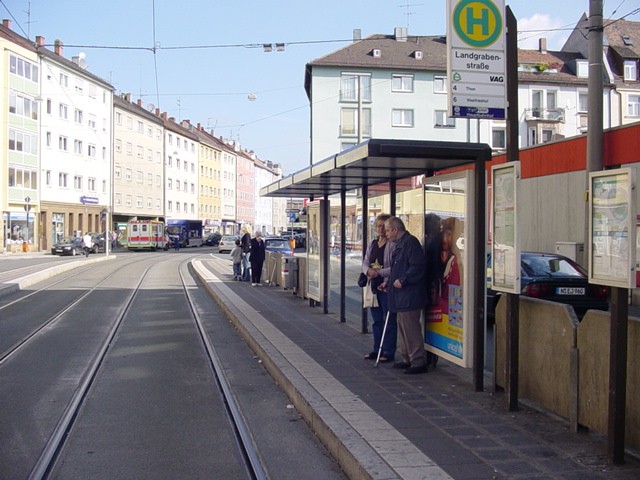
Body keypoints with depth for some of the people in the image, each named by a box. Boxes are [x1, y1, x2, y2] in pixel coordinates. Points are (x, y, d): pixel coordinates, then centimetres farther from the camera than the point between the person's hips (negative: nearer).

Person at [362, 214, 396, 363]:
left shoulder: (393, 245, -10)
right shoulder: (372, 244, 14)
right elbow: (365, 263, 14)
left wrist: (380, 272, -22)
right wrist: (368, 270, -8)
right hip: (373, 286, 8)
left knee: (389, 320, -1)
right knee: (376, 320, 14)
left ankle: (389, 352, 5)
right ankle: (377, 349, 23)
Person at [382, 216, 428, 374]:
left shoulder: (410, 242, -15)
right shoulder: (399, 244, 18)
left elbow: (418, 266, -23)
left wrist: (402, 280, -23)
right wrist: (389, 282, 18)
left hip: (409, 296, -11)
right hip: (401, 296, 11)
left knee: (410, 328, -8)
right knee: (403, 328, 17)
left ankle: (419, 362, -3)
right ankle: (407, 359, 26)